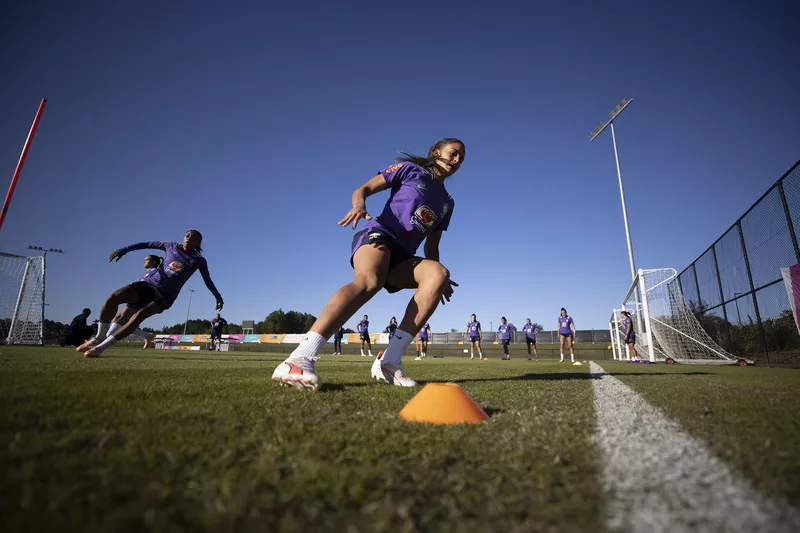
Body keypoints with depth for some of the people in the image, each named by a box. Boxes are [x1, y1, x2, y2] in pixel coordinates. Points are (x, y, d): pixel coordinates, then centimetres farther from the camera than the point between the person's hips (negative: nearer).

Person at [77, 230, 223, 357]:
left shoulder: (199, 260, 2)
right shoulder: (171, 246, 7)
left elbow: (208, 280, 12)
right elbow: (147, 244, 16)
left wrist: (217, 296, 9)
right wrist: (124, 250, 6)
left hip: (166, 295, -3)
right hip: (150, 283, 3)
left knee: (139, 315, -28)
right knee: (113, 297, -20)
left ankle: (101, 346, -21)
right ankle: (100, 337, -4)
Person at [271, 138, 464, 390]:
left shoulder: (447, 202, 24)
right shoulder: (410, 170, 10)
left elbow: (431, 248, 25)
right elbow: (363, 189, 4)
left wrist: (439, 278, 7)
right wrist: (359, 204, -20)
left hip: (401, 257, 5)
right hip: (378, 234, -5)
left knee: (439, 273, -26)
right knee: (369, 280, -38)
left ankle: (389, 360, -33)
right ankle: (299, 359, -50)